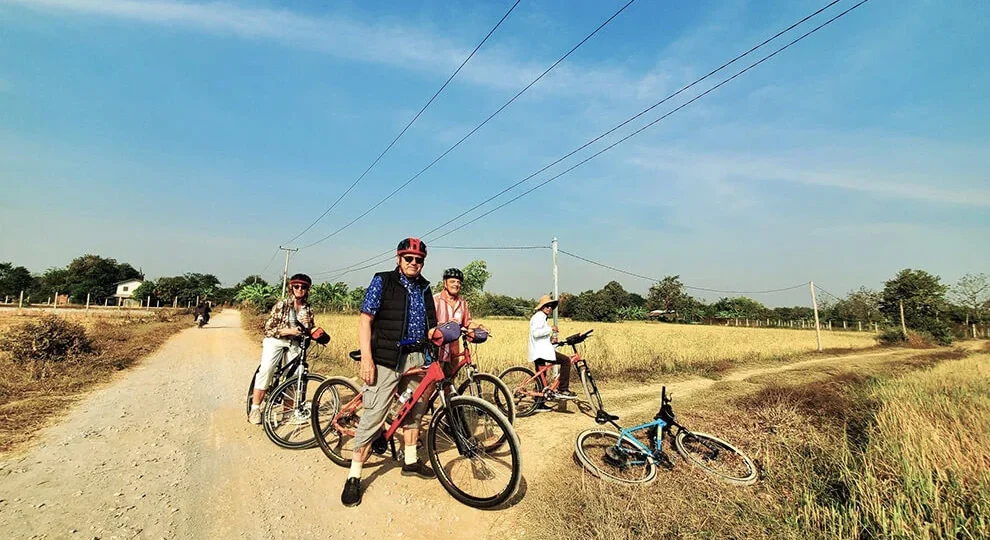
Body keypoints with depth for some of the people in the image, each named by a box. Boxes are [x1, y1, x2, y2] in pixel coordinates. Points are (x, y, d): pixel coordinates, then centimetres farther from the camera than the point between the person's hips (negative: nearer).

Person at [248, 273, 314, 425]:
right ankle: (255, 408, -12)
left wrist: (308, 324, -12)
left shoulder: (308, 309, 5)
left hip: (295, 343, 3)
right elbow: (269, 328, -8)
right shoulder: (281, 304, -6)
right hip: (275, 340, -3)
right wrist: (288, 331, -20)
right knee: (266, 369, -24)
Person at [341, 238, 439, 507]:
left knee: (413, 412, 17)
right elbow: (365, 320, -8)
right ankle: (354, 477, 10)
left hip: (417, 359, 6)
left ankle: (410, 462, 35)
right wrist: (366, 358, -16)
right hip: (386, 359, -6)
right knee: (373, 416, -5)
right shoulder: (382, 281, -3)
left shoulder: (424, 288, 12)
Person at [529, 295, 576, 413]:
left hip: (539, 352, 11)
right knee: (566, 360, -10)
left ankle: (539, 404, 20)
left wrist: (551, 340, 13)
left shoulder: (541, 317, 23)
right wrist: (550, 329, -19)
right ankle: (562, 390, -8)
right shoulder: (539, 316, -10)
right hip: (541, 351, -11)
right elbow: (535, 333, -24)